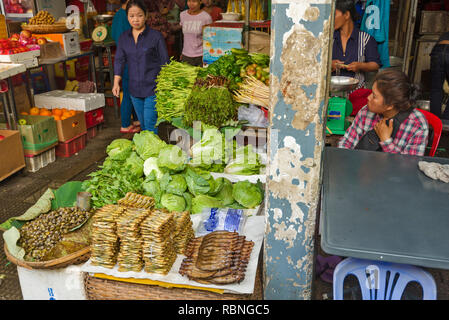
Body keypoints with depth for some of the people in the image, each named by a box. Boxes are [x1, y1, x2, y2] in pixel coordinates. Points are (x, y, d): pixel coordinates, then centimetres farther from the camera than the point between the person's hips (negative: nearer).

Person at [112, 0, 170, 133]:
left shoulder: (156, 36, -6)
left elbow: (164, 62, -3)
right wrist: (116, 83, -6)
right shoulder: (124, 37, 7)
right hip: (134, 88, 5)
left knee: (150, 124, -7)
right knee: (143, 124, 14)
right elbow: (119, 60, 6)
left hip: (153, 87, -4)